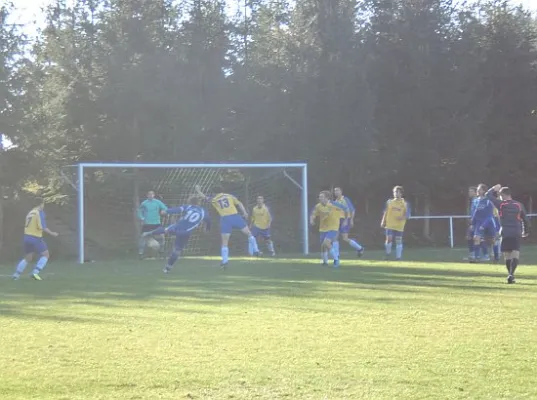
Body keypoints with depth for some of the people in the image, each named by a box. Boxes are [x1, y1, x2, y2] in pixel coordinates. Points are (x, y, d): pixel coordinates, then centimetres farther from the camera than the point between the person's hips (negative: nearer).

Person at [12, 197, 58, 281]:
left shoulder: (30, 213, 14)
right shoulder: (40, 212, -10)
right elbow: (42, 227, -18)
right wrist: (51, 233, -7)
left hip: (26, 237, 7)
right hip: (35, 238, -7)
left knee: (27, 258, 19)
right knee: (45, 255, 4)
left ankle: (16, 275, 13)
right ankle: (35, 272, -10)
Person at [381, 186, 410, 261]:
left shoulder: (405, 203, 1)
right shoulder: (389, 202, 8)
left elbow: (407, 215, 0)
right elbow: (385, 212, 13)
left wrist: (402, 217, -19)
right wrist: (383, 222, 8)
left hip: (399, 226, -1)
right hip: (390, 224, 1)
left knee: (398, 241, 1)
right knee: (389, 239, -8)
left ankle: (398, 257, 10)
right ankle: (388, 253, 17)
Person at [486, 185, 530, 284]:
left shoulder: (501, 204, -2)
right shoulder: (519, 205, 5)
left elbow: (488, 195, 8)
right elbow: (525, 219, 12)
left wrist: (494, 189, 25)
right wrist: (526, 231, 25)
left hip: (505, 234, -1)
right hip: (516, 234, 1)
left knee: (507, 256, 11)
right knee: (515, 255, -5)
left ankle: (510, 274, 14)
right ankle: (511, 274, -23)